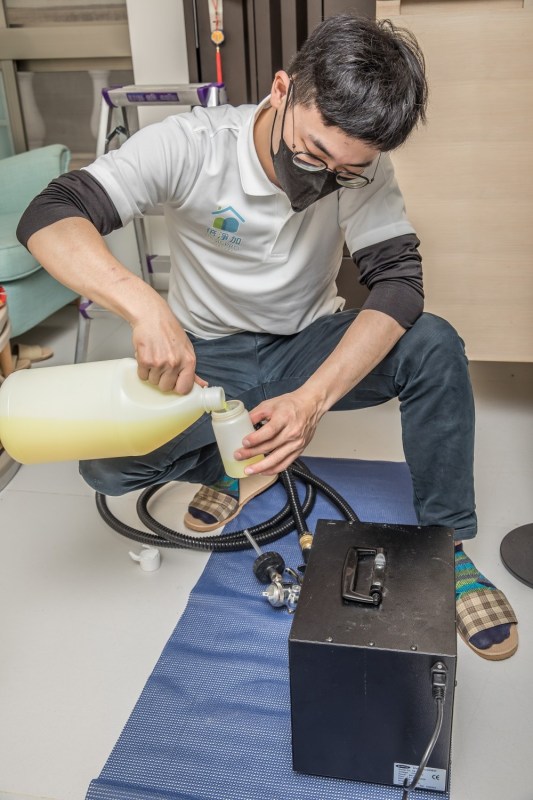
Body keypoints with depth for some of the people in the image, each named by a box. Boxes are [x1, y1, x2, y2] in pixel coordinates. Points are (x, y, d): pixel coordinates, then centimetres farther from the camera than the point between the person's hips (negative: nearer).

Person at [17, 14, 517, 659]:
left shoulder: (363, 169, -15)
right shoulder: (191, 145, -22)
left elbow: (397, 279, -23)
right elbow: (48, 219, -29)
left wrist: (314, 398, -38)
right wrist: (144, 306, -49)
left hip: (310, 345, 1)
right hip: (205, 359, -1)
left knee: (436, 347, -25)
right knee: (105, 463, -24)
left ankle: (445, 545, -9)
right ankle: (239, 466, 6)